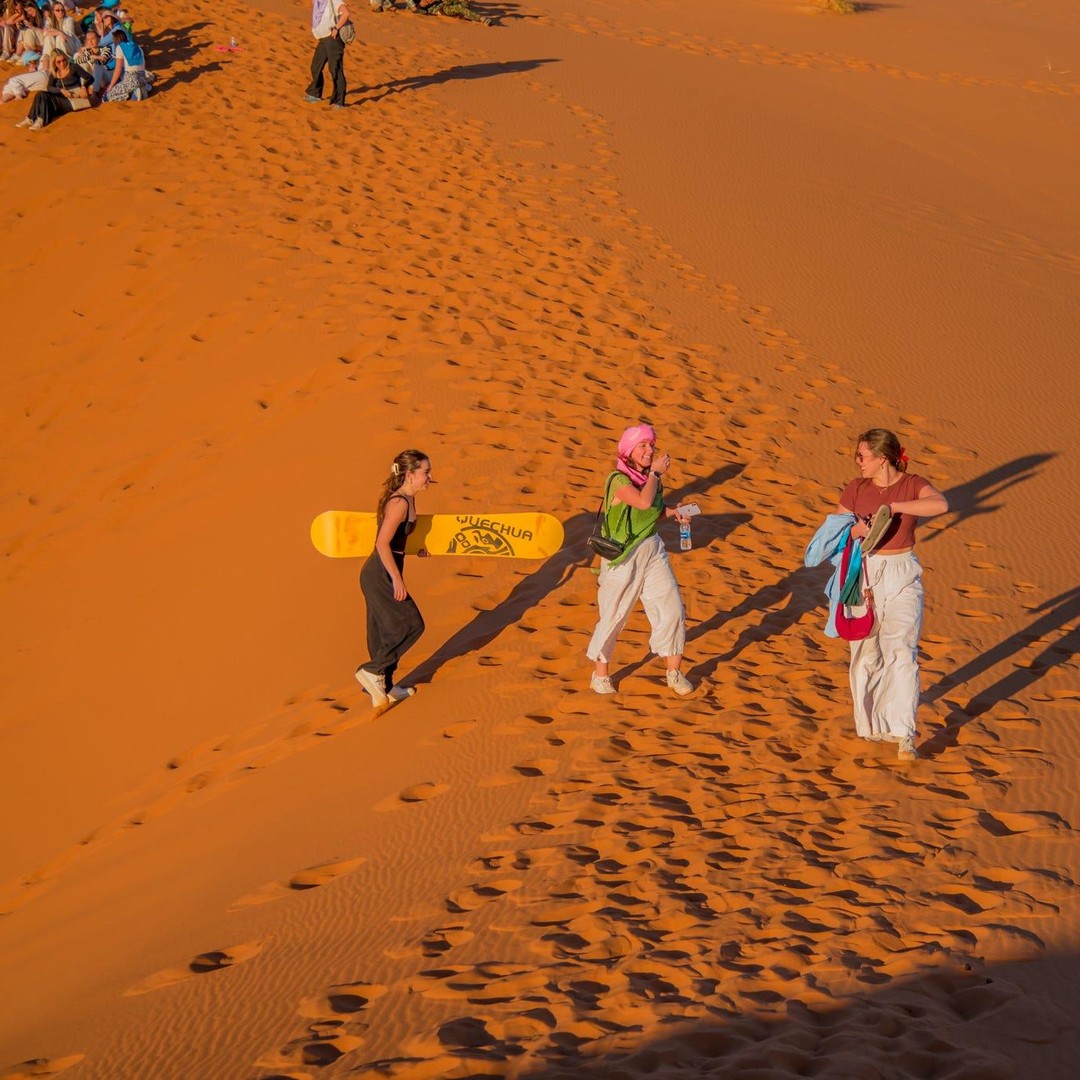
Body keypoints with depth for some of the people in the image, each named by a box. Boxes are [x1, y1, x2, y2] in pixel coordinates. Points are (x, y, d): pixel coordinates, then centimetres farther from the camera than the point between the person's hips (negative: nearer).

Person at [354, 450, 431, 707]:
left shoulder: (404, 499, 9)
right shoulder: (400, 503, -20)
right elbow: (382, 543, -24)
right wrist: (397, 579, -23)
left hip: (380, 574, 10)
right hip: (381, 575, -10)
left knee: (386, 632, 16)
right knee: (411, 624, -4)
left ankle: (383, 688, 25)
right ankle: (372, 670, 1)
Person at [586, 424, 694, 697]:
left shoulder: (649, 477, 6)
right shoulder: (619, 480, -16)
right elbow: (643, 502, -33)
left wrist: (669, 512, 1)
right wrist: (656, 473, -19)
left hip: (653, 551, 7)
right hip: (624, 556, -6)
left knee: (672, 610, 2)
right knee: (613, 616, 3)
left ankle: (674, 672, 16)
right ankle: (600, 674, 21)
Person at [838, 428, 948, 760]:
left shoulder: (912, 485, -5)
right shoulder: (855, 489, 3)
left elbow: (940, 504, -26)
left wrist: (894, 506, -26)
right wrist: (855, 531, -15)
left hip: (903, 578, -3)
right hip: (864, 576, 3)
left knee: (901, 651, -14)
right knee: (866, 653, 7)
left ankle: (903, 735, -15)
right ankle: (871, 724, 24)